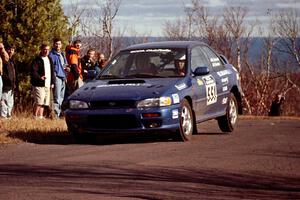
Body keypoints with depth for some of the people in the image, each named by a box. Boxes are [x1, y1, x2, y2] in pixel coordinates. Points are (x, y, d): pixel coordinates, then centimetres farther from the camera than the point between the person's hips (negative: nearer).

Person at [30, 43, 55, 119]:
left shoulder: (49, 60, 19)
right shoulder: (37, 60, -6)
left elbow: (52, 72, 24)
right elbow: (34, 72, -14)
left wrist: (52, 82, 16)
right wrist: (40, 77, -30)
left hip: (47, 85, 8)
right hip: (39, 84, -8)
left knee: (44, 102, 9)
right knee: (39, 101, -13)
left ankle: (41, 116, 15)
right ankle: (35, 116, -8)